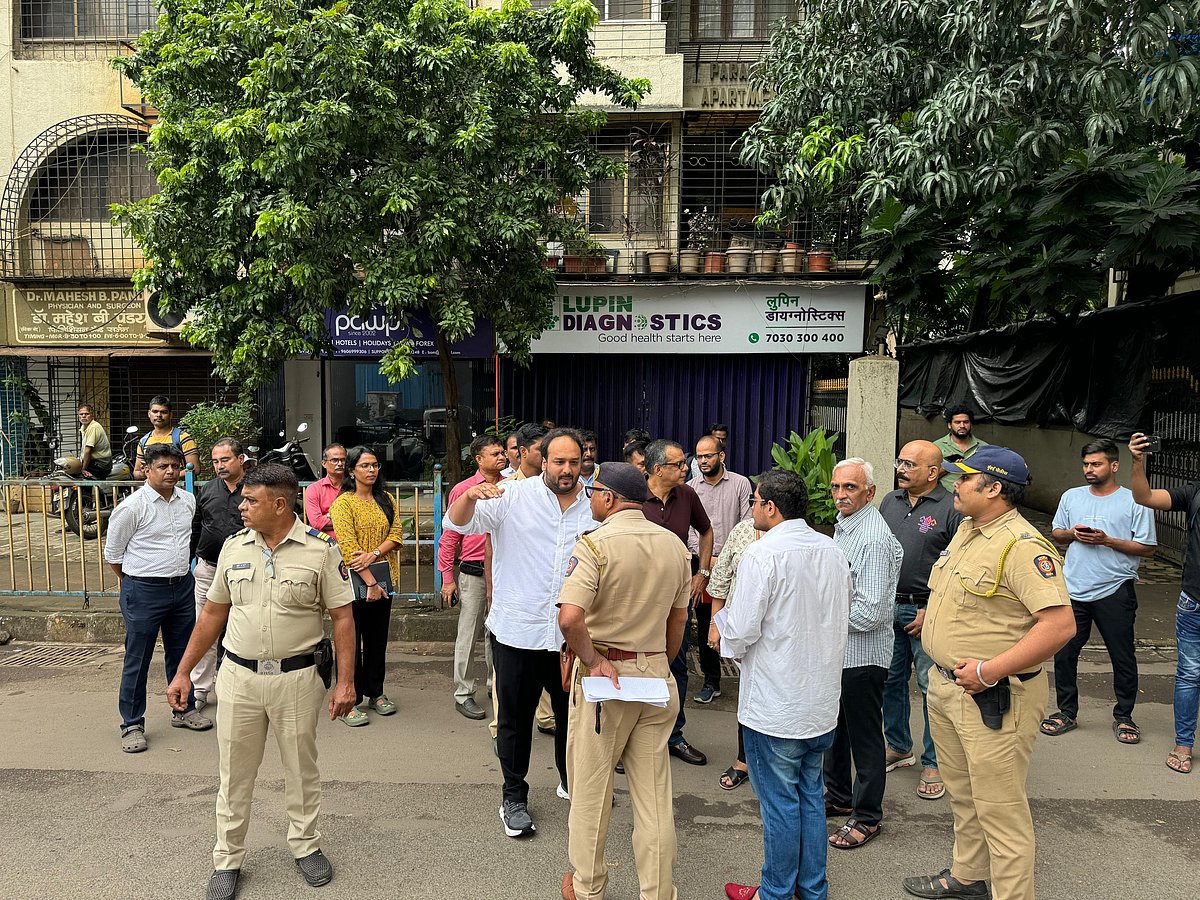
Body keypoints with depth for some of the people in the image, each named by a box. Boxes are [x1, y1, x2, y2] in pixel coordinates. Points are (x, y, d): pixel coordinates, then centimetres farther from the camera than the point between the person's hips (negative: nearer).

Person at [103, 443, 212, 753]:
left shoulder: (188, 501, 4)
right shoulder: (132, 507, -13)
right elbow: (112, 553, -2)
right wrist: (134, 582, 7)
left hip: (182, 586, 6)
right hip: (144, 591, -5)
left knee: (181, 653, 17)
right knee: (137, 660, 3)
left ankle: (184, 710, 32)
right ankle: (132, 724, 16)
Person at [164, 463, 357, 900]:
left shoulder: (320, 549, -10)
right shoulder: (234, 547, 2)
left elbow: (342, 618, -8)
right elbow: (212, 614, 10)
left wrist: (345, 682, -12)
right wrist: (183, 672, 9)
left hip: (297, 678, -3)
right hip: (239, 677, 3)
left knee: (302, 768, 13)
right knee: (234, 774, 13)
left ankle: (305, 846, 34)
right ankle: (227, 859, 31)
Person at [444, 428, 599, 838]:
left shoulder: (594, 507, 2)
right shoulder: (513, 496, -7)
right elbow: (457, 523, -13)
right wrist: (470, 496, -34)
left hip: (571, 634, 3)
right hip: (516, 631, -3)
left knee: (572, 713, 20)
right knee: (515, 718, 11)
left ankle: (570, 781, 44)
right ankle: (514, 797, 31)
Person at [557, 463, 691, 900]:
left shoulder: (594, 544, -16)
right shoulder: (675, 546, 3)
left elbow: (569, 617, -29)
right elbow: (678, 621, 11)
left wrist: (592, 661, -15)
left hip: (603, 672, -5)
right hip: (656, 674, 5)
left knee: (591, 784, 13)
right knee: (653, 789, 14)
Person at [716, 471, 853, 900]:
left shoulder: (762, 554, -20)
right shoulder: (833, 551, 2)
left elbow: (741, 631, -20)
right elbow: (842, 617, 13)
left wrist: (727, 642, 1)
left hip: (775, 704, -7)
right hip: (823, 701, 7)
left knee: (779, 803, 7)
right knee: (810, 796, 20)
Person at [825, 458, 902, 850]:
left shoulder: (874, 539, -23)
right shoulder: (843, 525, 8)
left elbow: (870, 612, -27)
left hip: (862, 655, -10)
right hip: (837, 649, 10)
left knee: (865, 737, 7)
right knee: (834, 726, 22)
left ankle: (867, 818, 23)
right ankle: (838, 797, 39)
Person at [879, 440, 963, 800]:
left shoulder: (951, 508, -10)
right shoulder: (890, 501, 9)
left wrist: (931, 612, -14)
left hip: (926, 610, -6)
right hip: (887, 607, 6)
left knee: (932, 686, 0)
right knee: (891, 680, 14)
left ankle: (934, 762, 16)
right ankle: (898, 747, 32)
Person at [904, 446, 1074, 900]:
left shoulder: (1023, 547, -21)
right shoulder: (966, 530, 8)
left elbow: (1061, 623, -28)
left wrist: (989, 671, -26)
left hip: (992, 699, -10)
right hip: (944, 685, 10)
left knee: (999, 810, 2)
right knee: (962, 795, 24)